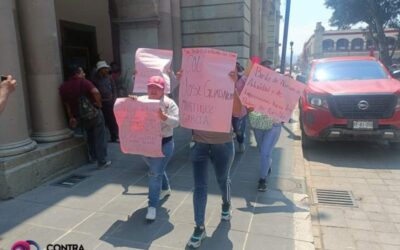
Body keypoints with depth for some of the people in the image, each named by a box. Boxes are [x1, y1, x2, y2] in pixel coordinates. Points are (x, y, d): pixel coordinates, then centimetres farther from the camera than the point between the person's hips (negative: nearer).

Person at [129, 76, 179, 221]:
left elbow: (176, 122, -19)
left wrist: (164, 117, -38)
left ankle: (152, 206, -2)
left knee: (155, 174, -9)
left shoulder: (169, 103, -10)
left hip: (164, 144, -5)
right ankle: (165, 189, 49)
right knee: (157, 170, 23)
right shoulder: (141, 101, 0)